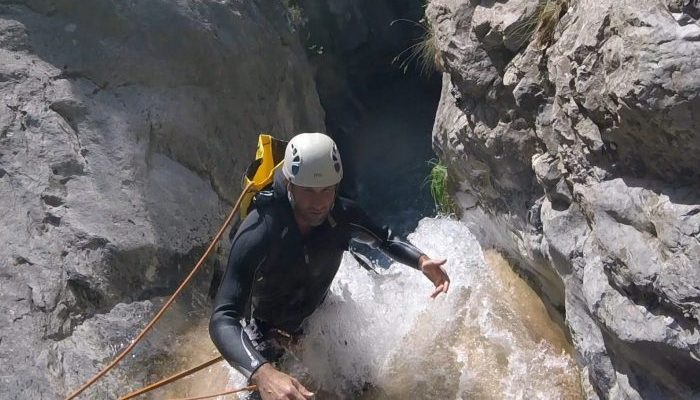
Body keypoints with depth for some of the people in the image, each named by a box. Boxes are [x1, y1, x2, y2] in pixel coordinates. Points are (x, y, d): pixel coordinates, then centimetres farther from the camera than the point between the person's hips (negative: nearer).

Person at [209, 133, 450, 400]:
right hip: (265, 333, -4)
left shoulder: (343, 216, -26)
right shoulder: (256, 235, -41)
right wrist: (263, 373, -66)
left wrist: (421, 261, -26)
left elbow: (384, 241, -4)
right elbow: (222, 320, -47)